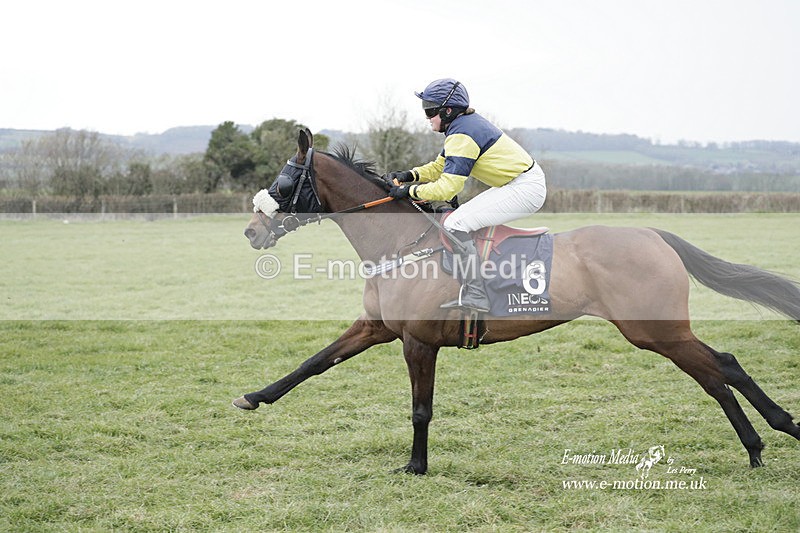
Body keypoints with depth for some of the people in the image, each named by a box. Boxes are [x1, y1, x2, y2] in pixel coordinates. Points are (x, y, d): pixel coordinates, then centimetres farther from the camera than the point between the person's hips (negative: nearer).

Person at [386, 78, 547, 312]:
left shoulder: (462, 135, -19)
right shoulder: (464, 124, 13)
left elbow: (447, 188, -23)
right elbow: (439, 166, 20)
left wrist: (410, 191, -13)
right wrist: (409, 175, 5)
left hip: (525, 189, -11)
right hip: (527, 183, 11)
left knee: (455, 223, -15)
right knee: (463, 217, 23)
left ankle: (475, 295, -19)